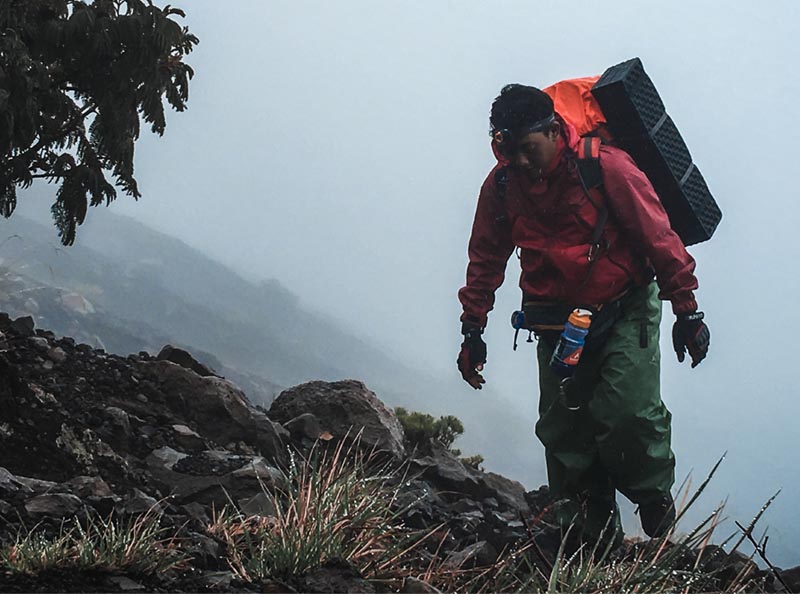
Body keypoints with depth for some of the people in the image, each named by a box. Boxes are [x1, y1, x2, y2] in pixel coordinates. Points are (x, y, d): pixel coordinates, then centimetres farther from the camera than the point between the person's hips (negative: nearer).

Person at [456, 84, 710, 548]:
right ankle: (594, 537, 15)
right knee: (562, 431, 1)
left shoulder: (607, 167, -19)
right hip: (558, 321, 4)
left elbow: (659, 237, -12)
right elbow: (486, 259, 8)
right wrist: (473, 328, 9)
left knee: (629, 411, -19)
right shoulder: (501, 185, -5)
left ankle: (655, 498, 10)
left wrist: (686, 310, -10)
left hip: (625, 310, -4)